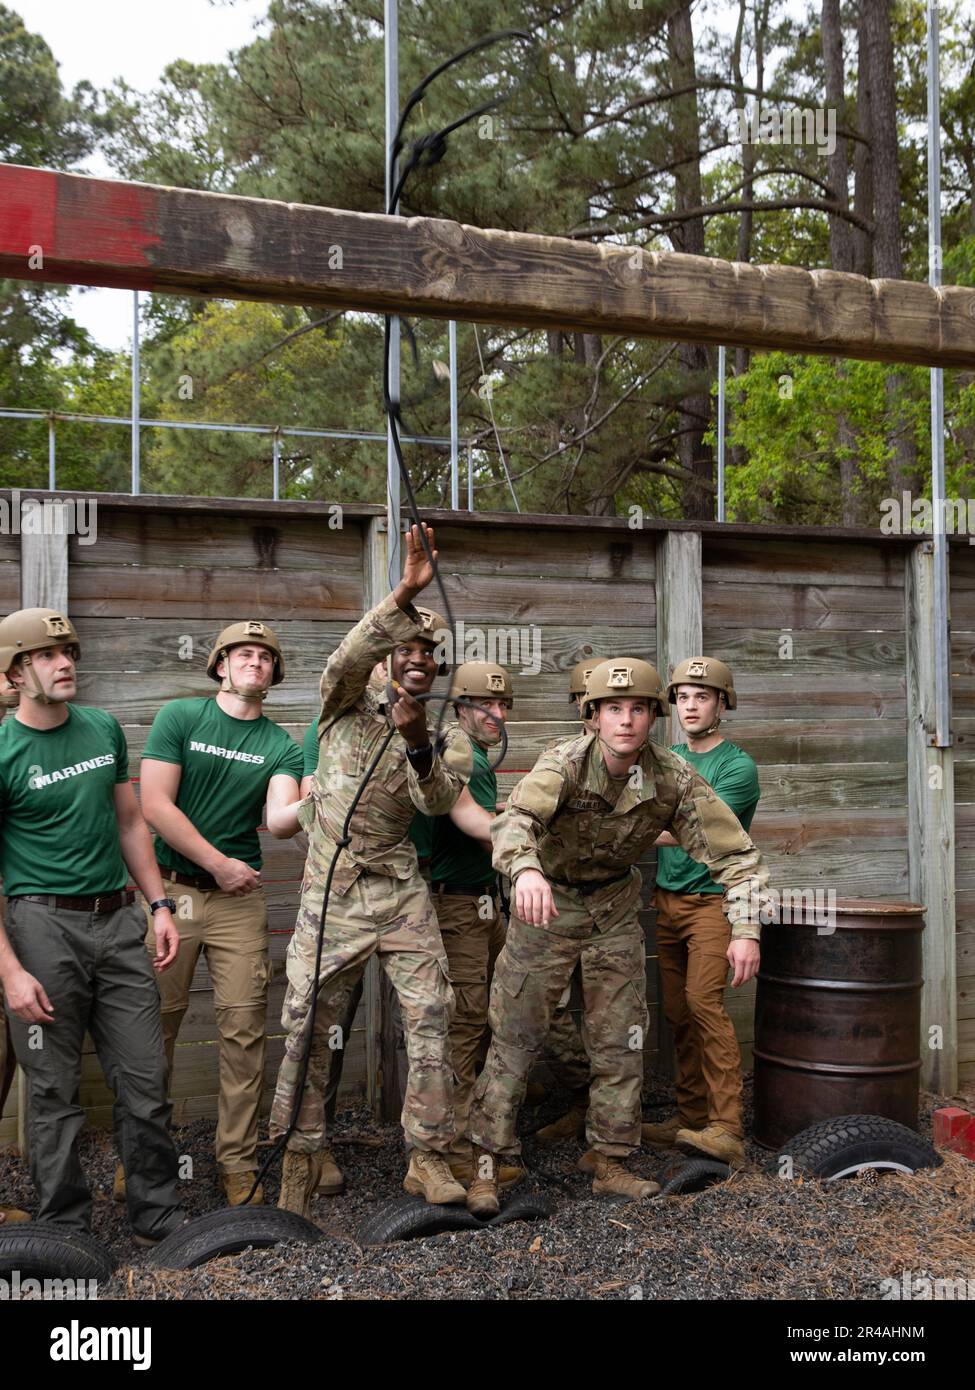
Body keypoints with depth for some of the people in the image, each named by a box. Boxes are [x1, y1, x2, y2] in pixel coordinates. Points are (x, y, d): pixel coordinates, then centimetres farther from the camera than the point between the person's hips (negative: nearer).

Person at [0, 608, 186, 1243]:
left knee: (146, 1079, 7)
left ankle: (159, 1218, 21)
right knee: (56, 1092, 4)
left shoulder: (105, 729, 8)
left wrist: (160, 904, 10)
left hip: (117, 921, 5)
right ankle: (66, 1231, 20)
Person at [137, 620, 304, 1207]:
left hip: (241, 896, 2)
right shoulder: (180, 717, 1)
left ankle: (239, 1164, 10)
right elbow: (154, 804, -6)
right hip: (171, 886, -1)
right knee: (156, 1022, 3)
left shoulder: (282, 746, 7)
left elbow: (279, 821, -8)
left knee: (245, 1030, -1)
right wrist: (218, 863, -7)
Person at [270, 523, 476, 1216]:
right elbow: (348, 657, -19)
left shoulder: (449, 738, 9)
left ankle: (428, 1156, 10)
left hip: (402, 891, 2)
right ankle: (301, 1158, 17)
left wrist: (418, 743, -27)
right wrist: (403, 595, -32)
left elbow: (437, 802, -9)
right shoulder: (349, 706, 4)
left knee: (432, 1017, -3)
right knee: (309, 1028, 2)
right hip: (332, 892, -1)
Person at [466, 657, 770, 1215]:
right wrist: (526, 868, -66)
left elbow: (736, 853, -13)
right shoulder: (566, 763, -26)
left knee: (621, 1041, 8)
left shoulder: (674, 779, -17)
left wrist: (744, 929, -26)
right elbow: (514, 819, -44)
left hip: (616, 908, 3)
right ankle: (487, 1160, 12)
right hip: (548, 901, -3)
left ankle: (610, 1162, 23)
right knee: (516, 1036, 0)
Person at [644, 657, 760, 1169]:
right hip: (666, 897, 7)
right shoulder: (669, 758, 13)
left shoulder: (737, 767, -9)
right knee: (677, 1011, 7)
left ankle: (726, 1128, -17)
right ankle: (691, 1116, 16)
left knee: (703, 1001, -18)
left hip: (711, 899, -6)